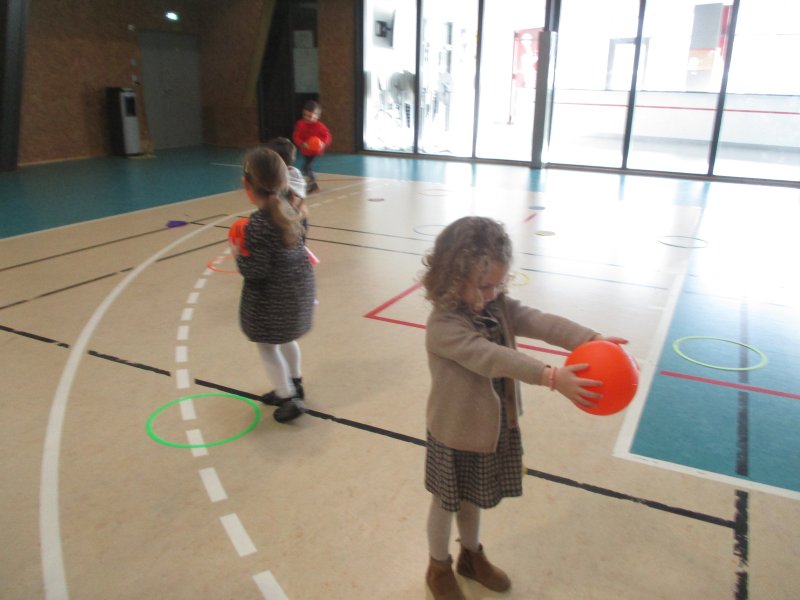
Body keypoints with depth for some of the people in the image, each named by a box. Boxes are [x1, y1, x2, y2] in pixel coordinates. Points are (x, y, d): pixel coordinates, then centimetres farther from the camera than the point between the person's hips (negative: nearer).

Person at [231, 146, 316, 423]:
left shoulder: (257, 224, -26)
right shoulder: (286, 208, -2)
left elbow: (256, 271, -25)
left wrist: (239, 254, -8)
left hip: (273, 295, -8)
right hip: (298, 285, 8)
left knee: (267, 345, 10)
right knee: (286, 338, 27)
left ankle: (290, 399, 14)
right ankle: (293, 385, 43)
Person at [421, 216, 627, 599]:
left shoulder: (499, 306, -5)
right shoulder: (443, 325, -29)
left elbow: (542, 323, -19)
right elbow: (492, 358, -40)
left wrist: (590, 340, -35)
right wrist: (552, 378, -48)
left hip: (493, 426, 6)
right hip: (456, 433, -6)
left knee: (473, 498, 27)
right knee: (447, 502, 17)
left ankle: (471, 556, 51)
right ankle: (439, 567, 42)